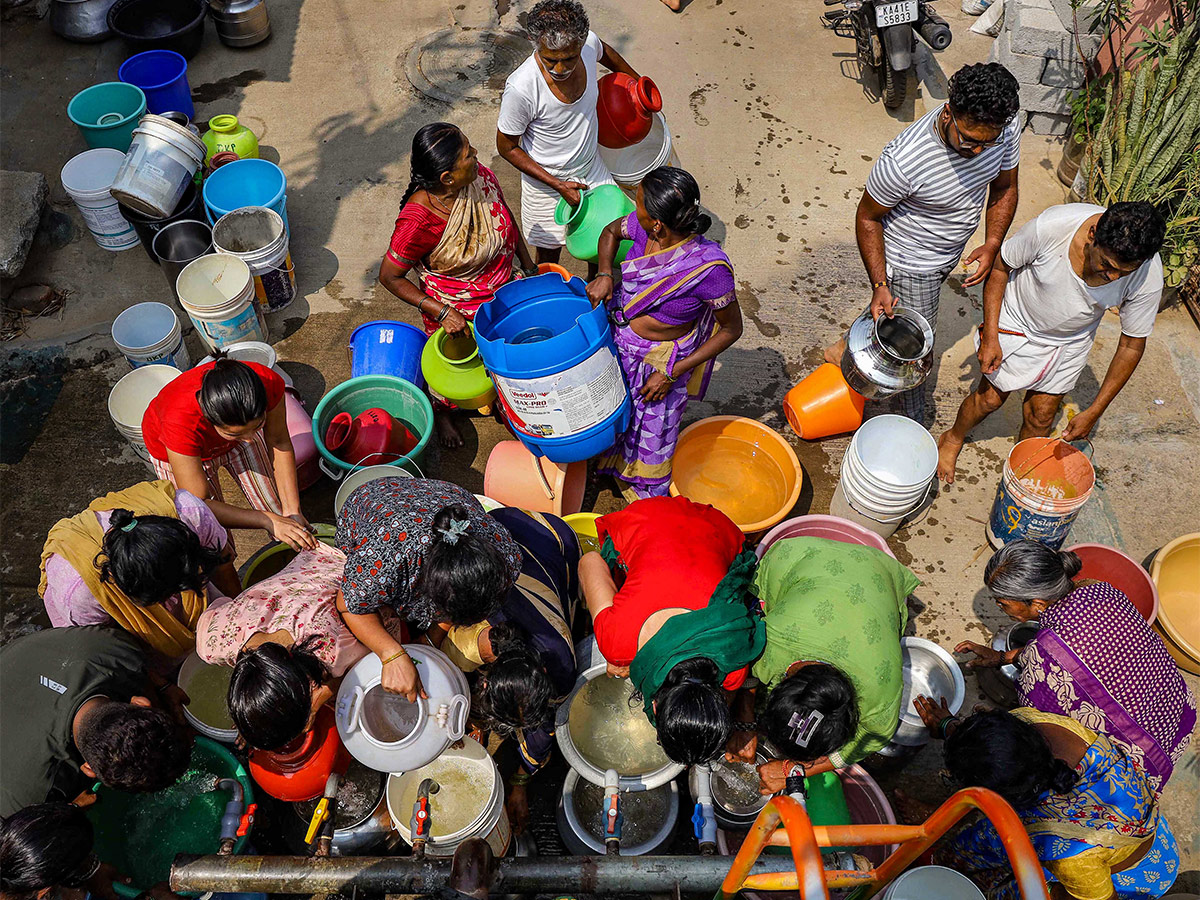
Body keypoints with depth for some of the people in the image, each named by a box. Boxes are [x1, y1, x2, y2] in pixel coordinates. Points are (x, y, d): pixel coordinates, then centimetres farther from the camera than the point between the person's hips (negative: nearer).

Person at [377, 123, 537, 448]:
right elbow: (389, 277, -24)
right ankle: (443, 413, 58)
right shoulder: (419, 220, -37)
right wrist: (441, 312, -26)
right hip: (455, 314, -5)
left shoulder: (482, 177, -20)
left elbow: (508, 222, 2)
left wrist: (529, 268, 8)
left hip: (501, 297, 5)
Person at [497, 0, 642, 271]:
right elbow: (507, 147, -20)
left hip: (593, 167, 5)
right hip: (546, 181, -4)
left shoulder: (587, 43, -22)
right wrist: (558, 185, -22)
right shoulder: (520, 89, -36)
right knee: (549, 253, 18)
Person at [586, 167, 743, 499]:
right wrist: (604, 274, -15)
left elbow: (731, 329, -19)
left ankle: (647, 496, 48)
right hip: (617, 342, 5)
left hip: (660, 359, -5)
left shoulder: (709, 267, -33)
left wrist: (672, 373, -20)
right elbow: (611, 232, 6)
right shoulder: (642, 227, -19)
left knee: (650, 435, 18)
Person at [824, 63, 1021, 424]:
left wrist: (992, 244, -15)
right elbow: (868, 217, -21)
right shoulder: (902, 161, -38)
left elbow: (1004, 187, -2)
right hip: (910, 264, -5)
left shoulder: (1006, 127, -21)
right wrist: (879, 285, -24)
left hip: (949, 252, 6)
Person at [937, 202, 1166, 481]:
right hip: (1017, 322, -2)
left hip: (1070, 342, 2)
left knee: (1041, 416, 9)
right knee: (990, 397, 10)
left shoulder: (1149, 277, -29)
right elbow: (1000, 267, -17)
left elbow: (1132, 345, -15)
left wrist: (1094, 412, -13)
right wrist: (990, 336, -18)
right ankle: (953, 438, 41)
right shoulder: (1051, 226, -37)